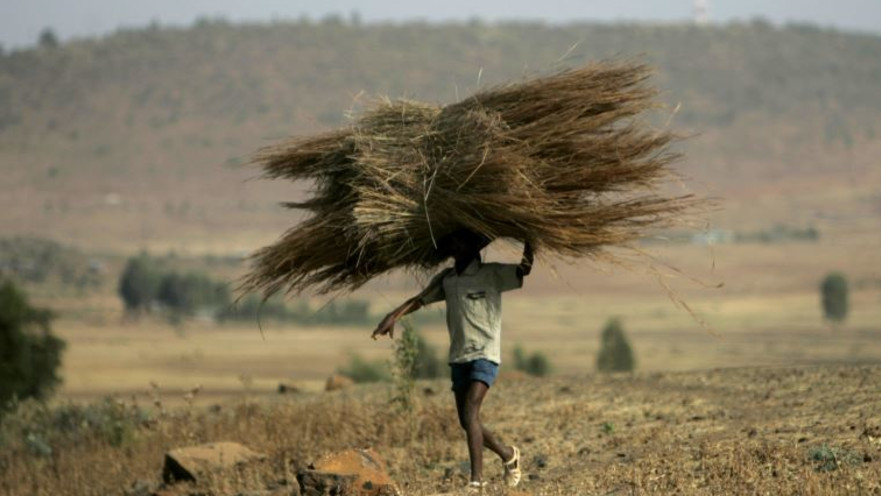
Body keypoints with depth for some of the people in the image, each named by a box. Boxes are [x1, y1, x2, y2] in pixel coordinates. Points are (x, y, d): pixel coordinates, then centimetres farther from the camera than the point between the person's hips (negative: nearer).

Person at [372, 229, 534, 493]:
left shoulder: (492, 275, -5)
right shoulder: (446, 279, 9)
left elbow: (525, 268, -15)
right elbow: (419, 300, 5)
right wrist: (394, 316, -11)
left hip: (484, 355, -6)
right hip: (458, 357, 6)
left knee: (470, 415, -21)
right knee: (466, 422, 8)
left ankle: (477, 479, -20)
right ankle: (508, 454, 31)